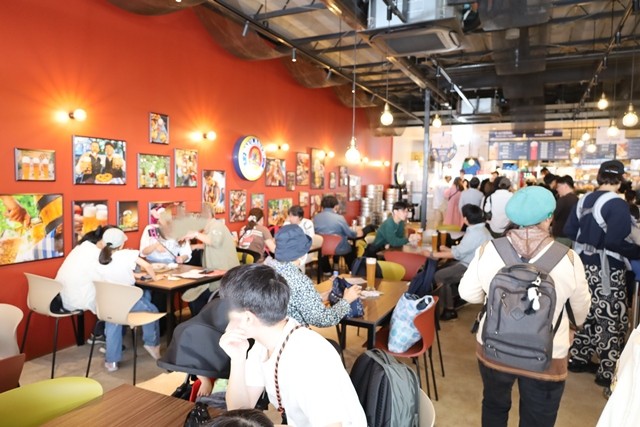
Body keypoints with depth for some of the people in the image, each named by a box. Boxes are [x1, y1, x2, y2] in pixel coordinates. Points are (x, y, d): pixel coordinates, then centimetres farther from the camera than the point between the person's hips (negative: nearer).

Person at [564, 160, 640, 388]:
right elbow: (616, 241, -25)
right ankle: (608, 372, 12)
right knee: (611, 320, 4)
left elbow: (569, 231, 8)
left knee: (588, 313, 19)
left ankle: (578, 358, 28)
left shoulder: (584, 200, 5)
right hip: (607, 269, -7)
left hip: (584, 264, 7)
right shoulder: (618, 204, -16)